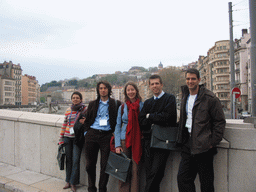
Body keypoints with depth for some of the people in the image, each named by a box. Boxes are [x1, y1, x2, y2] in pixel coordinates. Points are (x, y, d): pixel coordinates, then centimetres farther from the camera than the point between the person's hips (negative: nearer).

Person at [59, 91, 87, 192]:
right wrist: (61, 138, 13)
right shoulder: (68, 110, 10)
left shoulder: (84, 109, -2)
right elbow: (64, 124, 15)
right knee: (68, 159, 8)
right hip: (67, 137, 4)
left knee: (75, 160, -4)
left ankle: (73, 183, 8)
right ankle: (68, 181, 20)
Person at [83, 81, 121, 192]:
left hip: (106, 136, -2)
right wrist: (86, 132, 6)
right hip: (92, 135, 2)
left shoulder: (116, 104, 6)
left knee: (105, 165, 0)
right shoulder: (92, 104, 14)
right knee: (90, 164, 8)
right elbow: (87, 120, 17)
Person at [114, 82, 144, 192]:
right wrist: (117, 145, 0)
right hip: (124, 140, 2)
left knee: (135, 169, -2)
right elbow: (118, 126, 8)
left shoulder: (142, 105, 5)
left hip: (137, 140, -1)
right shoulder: (122, 107, 9)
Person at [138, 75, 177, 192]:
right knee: (149, 172, 5)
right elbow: (141, 122, 7)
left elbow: (167, 117, -13)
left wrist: (149, 116, -1)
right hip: (148, 140, 5)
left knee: (155, 172, -10)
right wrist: (157, 120, -7)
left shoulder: (170, 98, 3)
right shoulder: (147, 102, 18)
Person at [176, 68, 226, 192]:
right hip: (188, 144, 6)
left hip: (203, 146, -6)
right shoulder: (185, 97, 13)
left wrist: (213, 142, -11)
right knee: (182, 178, 7)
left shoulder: (210, 98, -8)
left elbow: (220, 121, -7)